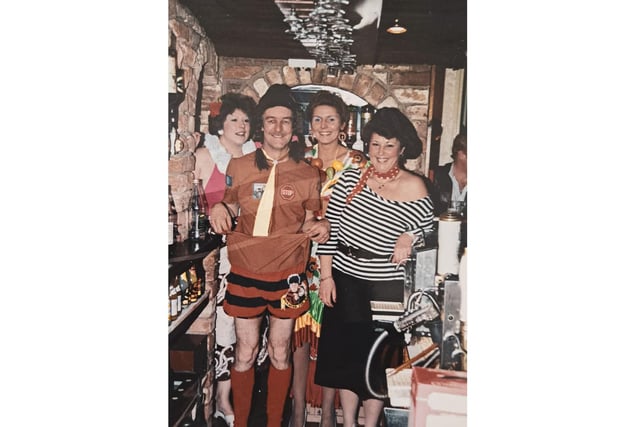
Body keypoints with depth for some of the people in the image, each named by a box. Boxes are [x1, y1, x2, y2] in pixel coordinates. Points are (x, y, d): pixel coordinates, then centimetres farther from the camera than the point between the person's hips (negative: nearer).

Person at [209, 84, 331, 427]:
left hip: (287, 274, 0)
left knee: (280, 351, 14)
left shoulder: (308, 174, -2)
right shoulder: (239, 167, -1)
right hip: (245, 273, 0)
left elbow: (306, 221, 8)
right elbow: (231, 210, 10)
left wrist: (319, 227, -14)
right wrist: (219, 208, -13)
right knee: (245, 352, 9)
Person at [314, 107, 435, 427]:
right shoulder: (350, 179, 0)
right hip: (344, 282, 3)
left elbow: (429, 231, 1)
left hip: (386, 288, -3)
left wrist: (409, 238, -20)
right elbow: (329, 228, 1)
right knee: (345, 354, 14)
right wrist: (326, 276, -2)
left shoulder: (413, 188, -7)